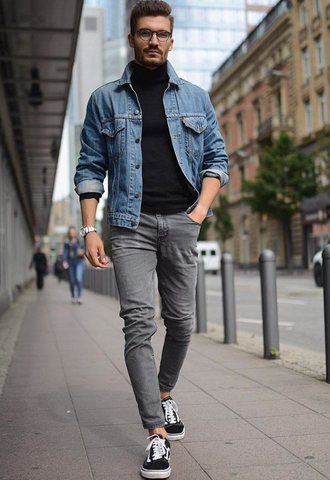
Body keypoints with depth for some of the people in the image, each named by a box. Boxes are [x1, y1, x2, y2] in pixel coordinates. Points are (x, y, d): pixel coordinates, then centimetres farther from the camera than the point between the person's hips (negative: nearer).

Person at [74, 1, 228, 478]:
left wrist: (201, 208, -5)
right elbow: (90, 167, 7)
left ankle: (164, 393, 35)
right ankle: (157, 433, -5)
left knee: (181, 319, 8)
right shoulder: (105, 99, 9)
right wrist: (89, 228, -3)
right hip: (131, 223, -1)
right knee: (139, 322, -10)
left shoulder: (195, 97, 13)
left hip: (182, 222, 2)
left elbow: (217, 158, 11)